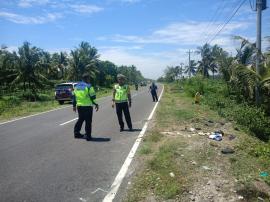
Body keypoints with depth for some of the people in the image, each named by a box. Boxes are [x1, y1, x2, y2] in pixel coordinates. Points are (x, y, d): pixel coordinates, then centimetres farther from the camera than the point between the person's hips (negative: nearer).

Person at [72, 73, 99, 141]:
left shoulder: (77, 86, 11)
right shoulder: (89, 86, -9)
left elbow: (74, 96, 14)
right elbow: (93, 97, -11)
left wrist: (74, 105, 22)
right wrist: (96, 104, 0)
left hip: (79, 106, 6)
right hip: (87, 106, -6)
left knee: (80, 119, 21)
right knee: (88, 121, 2)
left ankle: (76, 133, 26)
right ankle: (88, 136, 5)